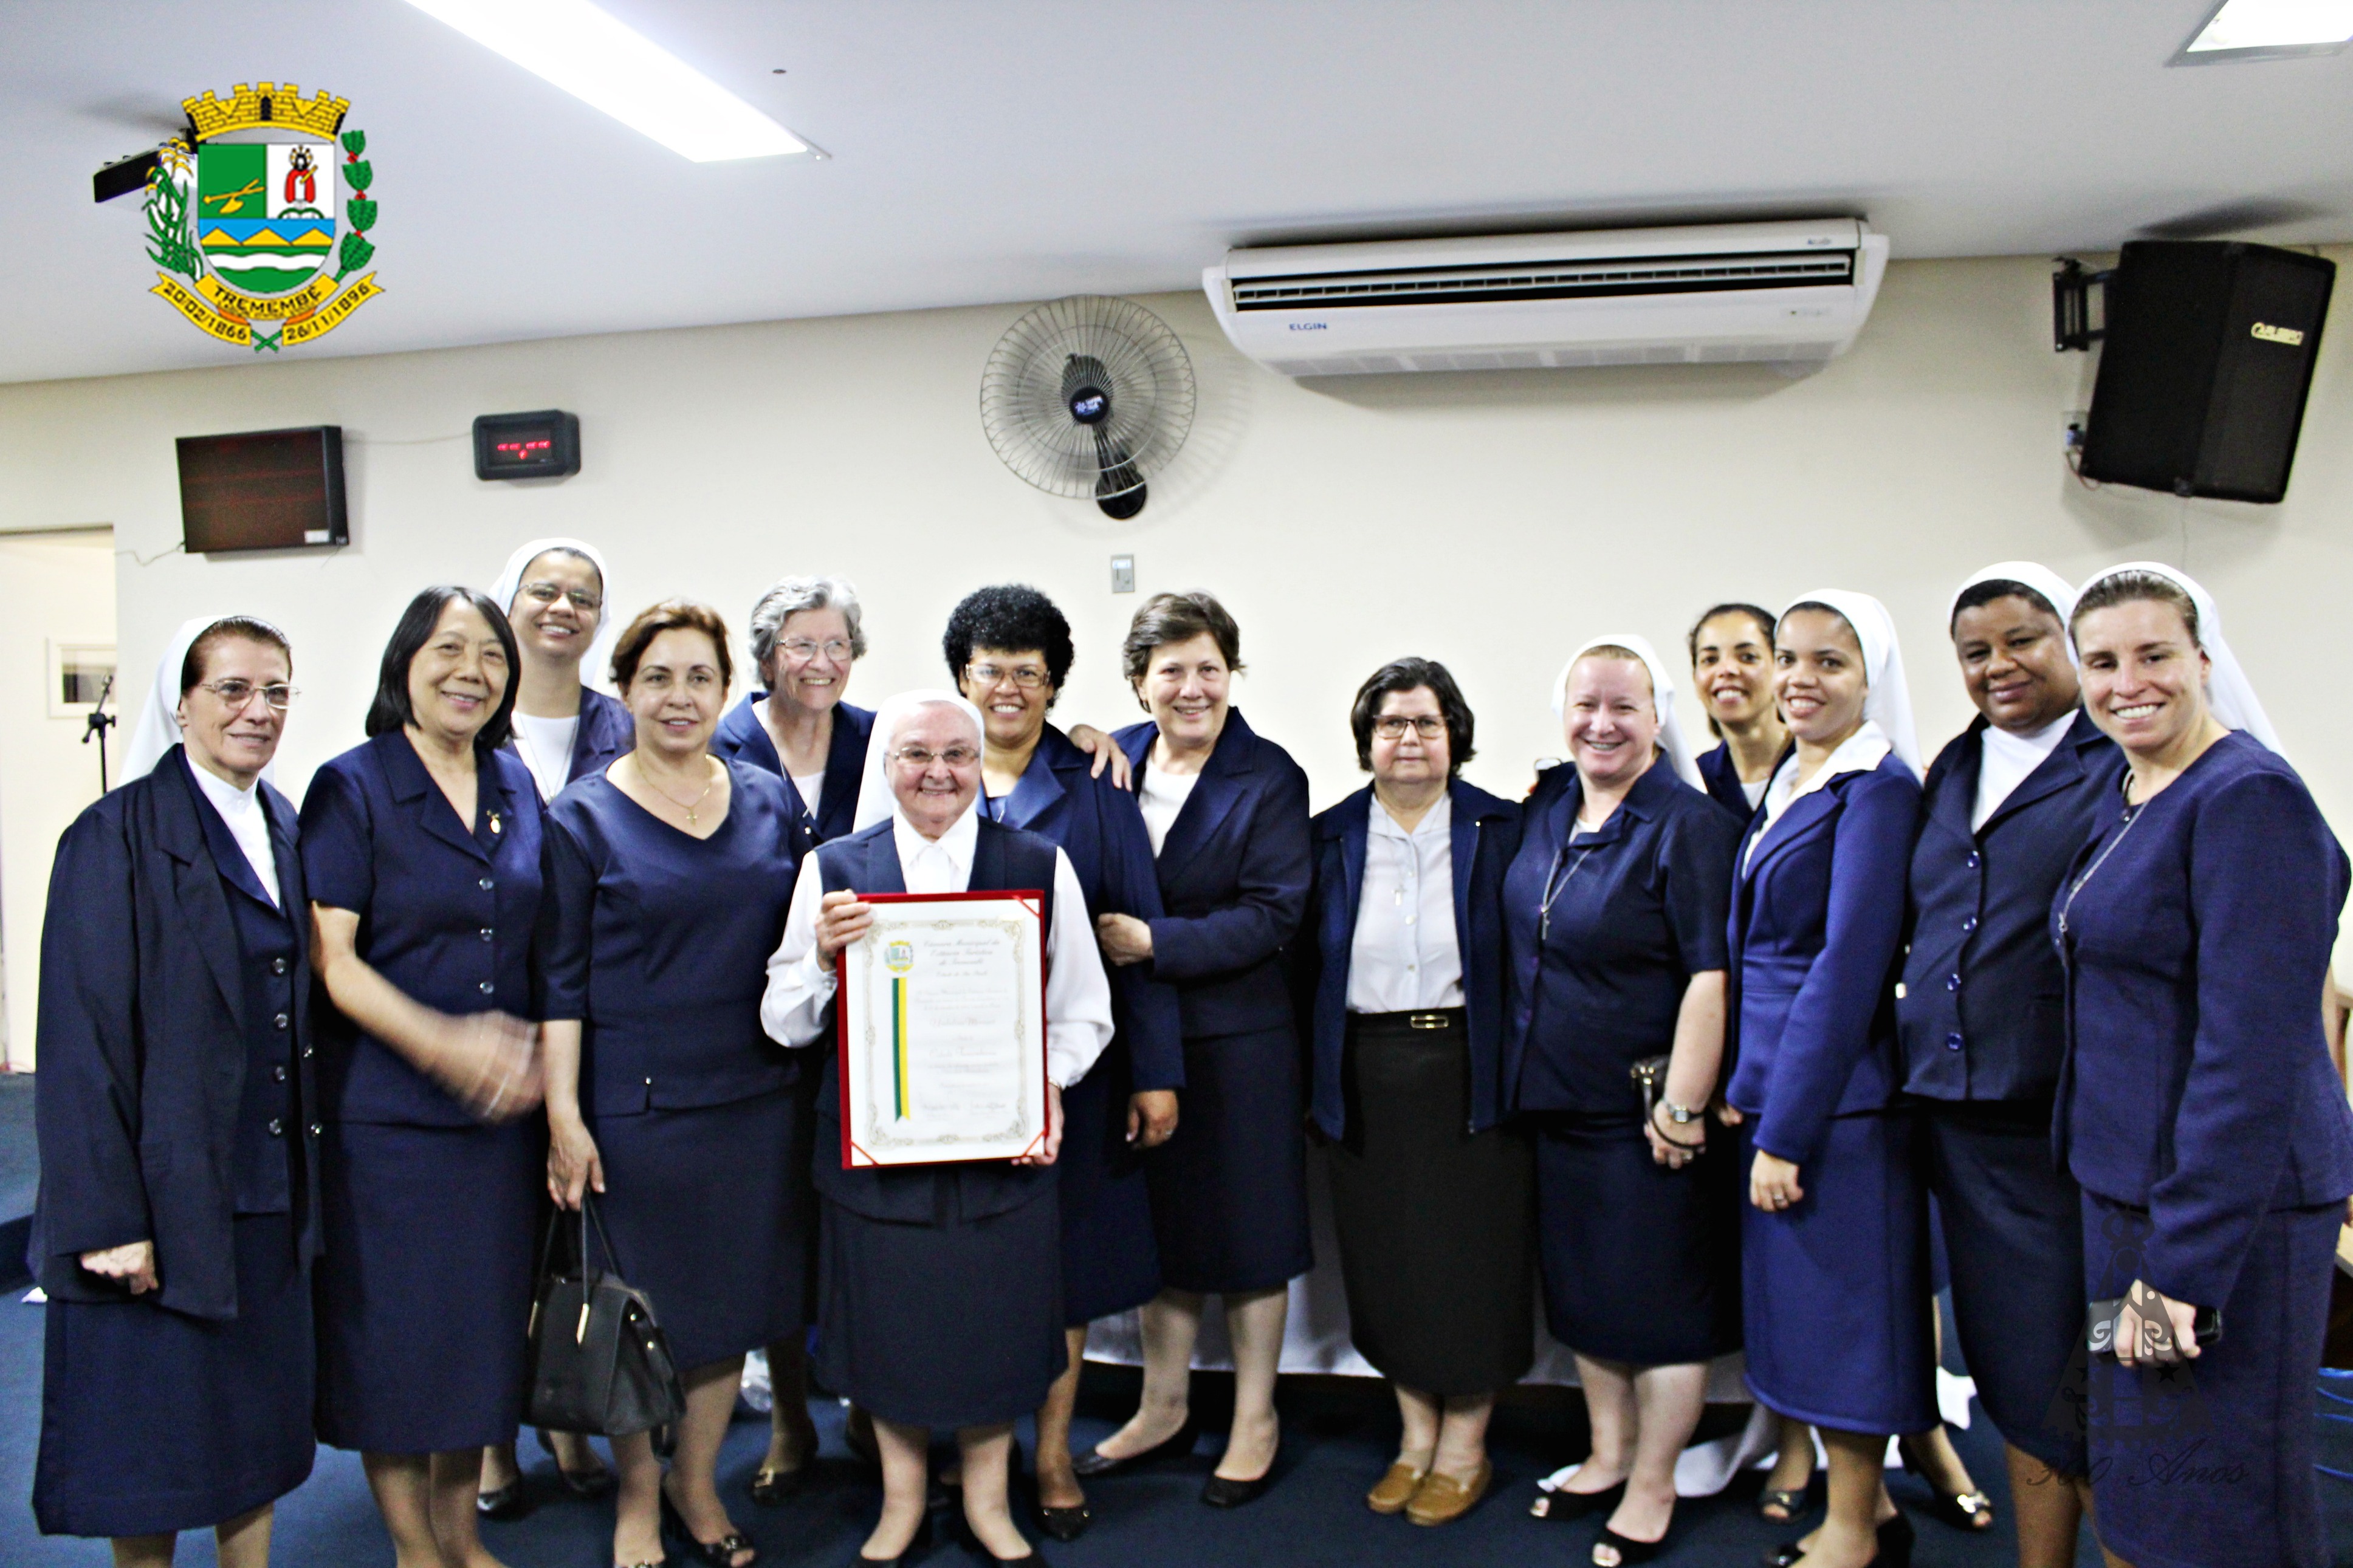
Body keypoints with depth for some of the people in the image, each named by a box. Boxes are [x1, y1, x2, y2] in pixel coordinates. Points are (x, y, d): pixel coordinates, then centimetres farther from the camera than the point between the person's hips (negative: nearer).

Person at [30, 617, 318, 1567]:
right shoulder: (118, 838, -11)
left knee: (258, 1422, 14)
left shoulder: (284, 831, 8)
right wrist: (111, 1220, -17)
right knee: (152, 1439, 8)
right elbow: (82, 1043, -14)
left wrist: (303, 1158, 10)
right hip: (162, 1194, -6)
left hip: (269, 1194, 6)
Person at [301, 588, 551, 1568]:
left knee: (484, 1320, 13)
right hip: (385, 1109, -4)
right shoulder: (351, 788, -7)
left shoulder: (516, 786, 7)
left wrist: (534, 1053, 1)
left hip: (503, 1108, 5)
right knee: (394, 1329, 6)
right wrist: (442, 1044, -23)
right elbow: (330, 957, -12)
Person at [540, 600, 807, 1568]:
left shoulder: (770, 802, 6)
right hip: (636, 1104, -3)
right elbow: (560, 979, -6)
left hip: (756, 1098, 3)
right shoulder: (584, 817, -4)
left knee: (733, 1301, 13)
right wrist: (563, 1115, -10)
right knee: (642, 1308, 9)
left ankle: (697, 1483, 34)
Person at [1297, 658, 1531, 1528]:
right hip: (1368, 1079, 2)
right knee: (1385, 1253, 10)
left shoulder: (1500, 830, 0)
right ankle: (1415, 1437, 28)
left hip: (1467, 1073, -2)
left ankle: (1465, 1447, 23)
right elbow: (1309, 966, 6)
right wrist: (1315, 1082, 1)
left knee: (1469, 1251, 4)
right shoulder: (1332, 836, 5)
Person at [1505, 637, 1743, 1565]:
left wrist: (1681, 1108, -22)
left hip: (1645, 1107, -7)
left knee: (1661, 1299, 7)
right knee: (1582, 1288, 18)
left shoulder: (1689, 825, -16)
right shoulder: (1548, 808, 5)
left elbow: (1710, 975, -21)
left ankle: (1653, 1488, 23)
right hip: (1555, 1099, 7)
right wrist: (1523, 1069, 15)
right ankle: (1608, 1455, 36)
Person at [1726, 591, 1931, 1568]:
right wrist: (1748, 1088, 11)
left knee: (1841, 1300, 4)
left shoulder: (1878, 789, -14)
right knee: (1800, 1300, 16)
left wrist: (1786, 1128, -18)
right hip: (1775, 1086, 9)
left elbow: (1849, 965, -19)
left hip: (1836, 1092, -9)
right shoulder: (1787, 784, 12)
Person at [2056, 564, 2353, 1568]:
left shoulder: (2248, 797, -16)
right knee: (2136, 1486, 18)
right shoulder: (2127, 799, 12)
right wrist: (2132, 1232, 15)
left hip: (2228, 1204, -9)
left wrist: (2182, 1261, -22)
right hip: (2126, 1185, 9)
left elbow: (2253, 1050, -22)